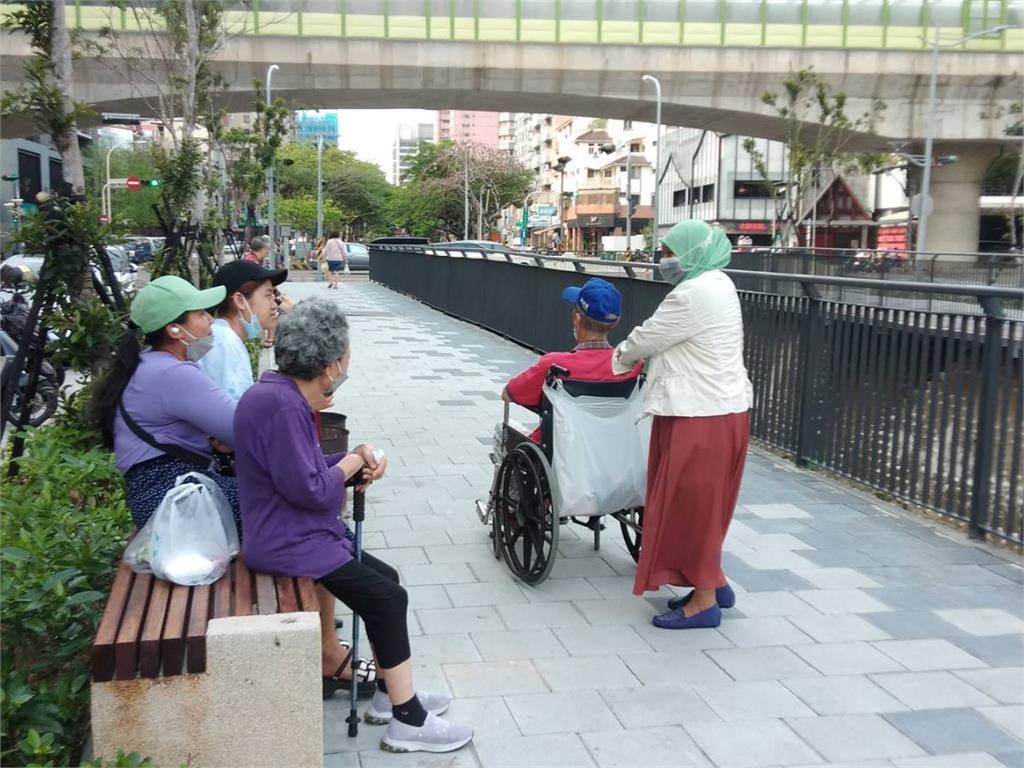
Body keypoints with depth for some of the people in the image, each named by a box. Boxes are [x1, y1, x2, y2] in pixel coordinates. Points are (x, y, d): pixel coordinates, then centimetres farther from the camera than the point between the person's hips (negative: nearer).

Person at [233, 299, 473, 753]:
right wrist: (351, 464, -8)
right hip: (288, 544, -11)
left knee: (387, 581, 14)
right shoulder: (281, 406, -25)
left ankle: (391, 695, 23)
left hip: (300, 533, 11)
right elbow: (309, 489, -26)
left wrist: (353, 462, -3)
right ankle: (408, 722, -3)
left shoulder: (286, 395, 8)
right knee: (387, 598, -11)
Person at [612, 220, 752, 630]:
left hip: (700, 416, -10)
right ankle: (713, 584, 29)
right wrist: (635, 354, 14)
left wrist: (620, 356, 8)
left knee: (690, 504, -1)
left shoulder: (694, 294, -19)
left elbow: (648, 338, -10)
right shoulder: (717, 285, 13)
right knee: (701, 503, 18)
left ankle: (704, 600, 8)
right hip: (722, 407, 10)